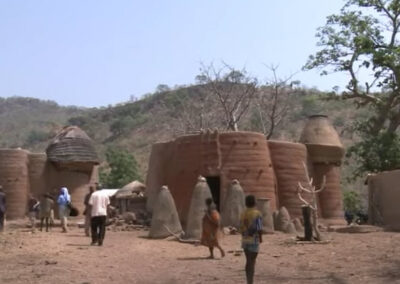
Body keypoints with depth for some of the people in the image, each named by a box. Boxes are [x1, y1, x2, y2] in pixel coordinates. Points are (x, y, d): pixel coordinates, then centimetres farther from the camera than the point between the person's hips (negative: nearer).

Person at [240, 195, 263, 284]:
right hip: (254, 240, -5)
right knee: (252, 262, -2)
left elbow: (241, 228, 6)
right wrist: (260, 238, 1)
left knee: (248, 261, 15)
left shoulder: (243, 214, 4)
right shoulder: (257, 213, -12)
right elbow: (259, 229, -15)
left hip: (245, 240, 5)